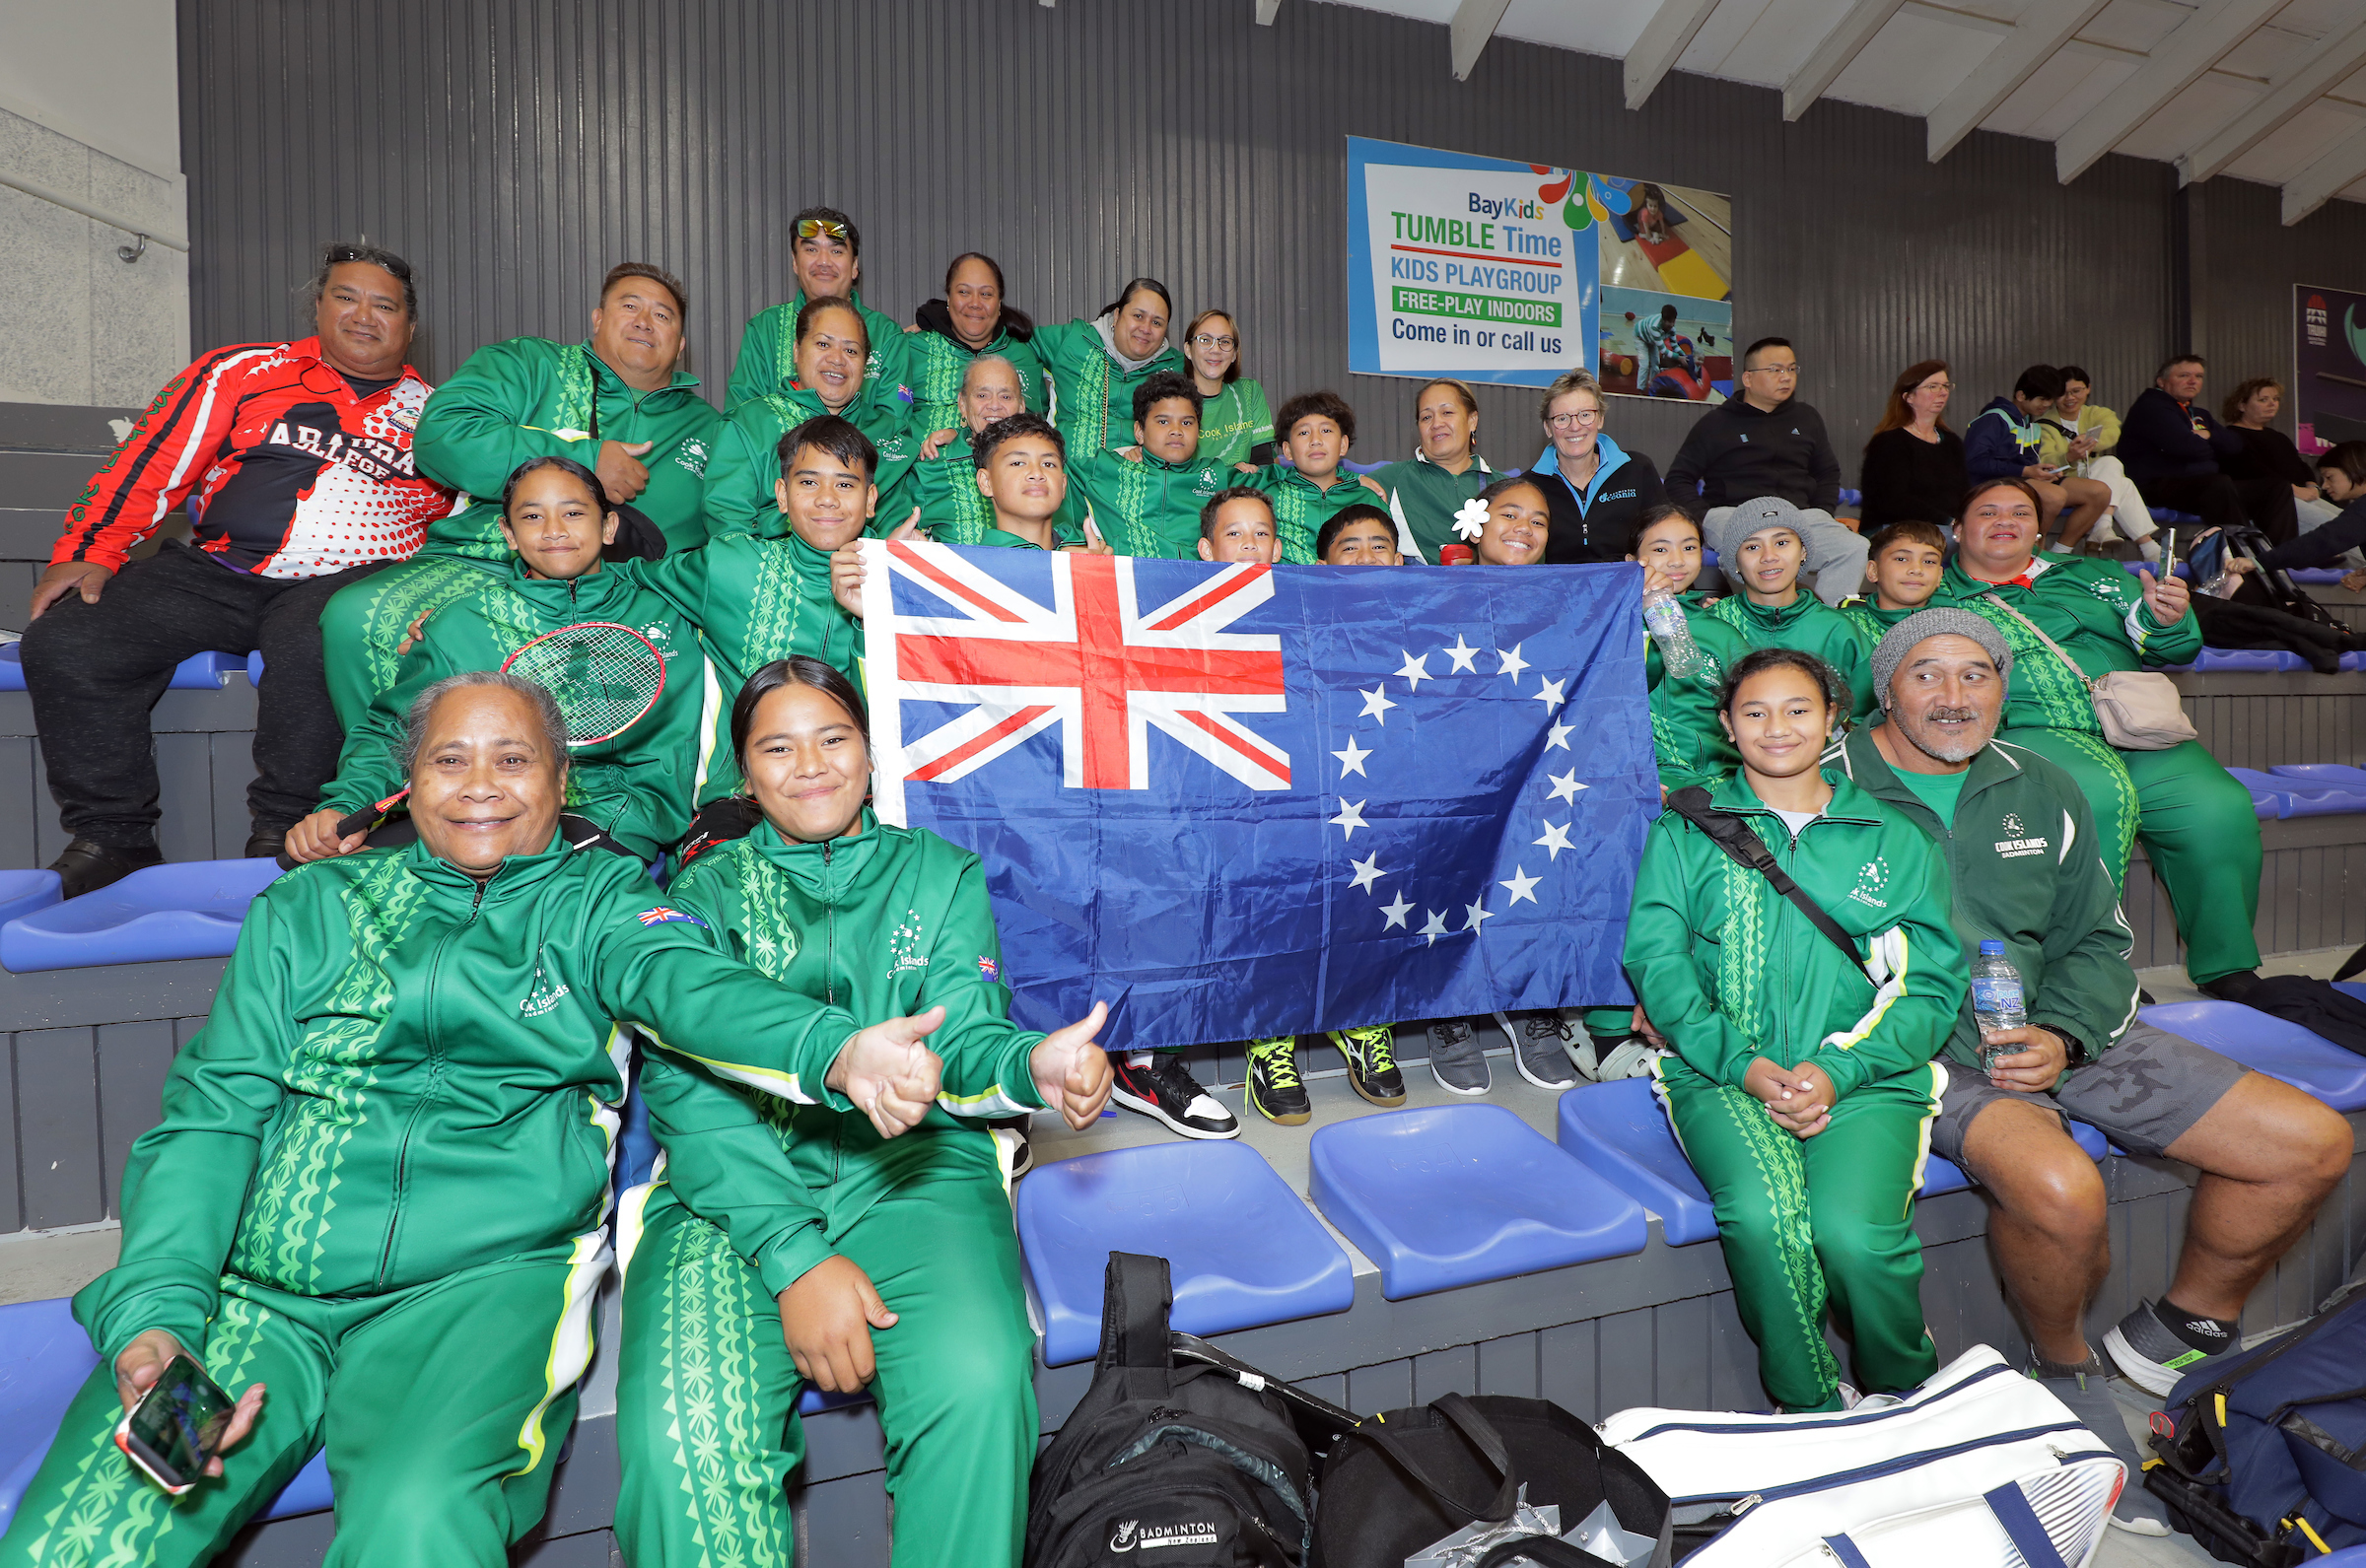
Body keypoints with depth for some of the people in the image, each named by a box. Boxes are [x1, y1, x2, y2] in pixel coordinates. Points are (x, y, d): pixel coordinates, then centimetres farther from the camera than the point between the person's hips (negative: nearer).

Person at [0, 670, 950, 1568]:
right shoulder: (309, 906, 16)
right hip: (258, 1291, 3)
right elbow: (212, 1112, 9)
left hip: (486, 1277, -3)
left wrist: (835, 1047, -36)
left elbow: (687, 980, -13)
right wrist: (151, 1316, -8)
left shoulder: (596, 899, 9)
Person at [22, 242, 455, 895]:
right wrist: (90, 551, 0)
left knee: (313, 642, -38)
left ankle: (282, 834, -21)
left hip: (345, 579, -3)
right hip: (214, 571, 3)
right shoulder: (242, 372, 15)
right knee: (62, 642, -16)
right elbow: (150, 462, 10)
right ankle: (110, 837, -2)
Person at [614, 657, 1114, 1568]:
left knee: (978, 1385, -28)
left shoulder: (939, 872, 16)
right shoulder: (706, 892, 12)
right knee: (681, 1431, -27)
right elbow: (684, 1084, -2)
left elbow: (964, 1035, 5)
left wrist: (1030, 1066, -22)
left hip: (911, 1163, 0)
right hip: (737, 1186, 0)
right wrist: (793, 1256, -16)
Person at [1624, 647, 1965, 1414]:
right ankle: (1809, 1409, -4)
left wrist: (1838, 1069, -9)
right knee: (1765, 1217, -28)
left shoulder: (1893, 840, 15)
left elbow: (1933, 983, 7)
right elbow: (1655, 957, 2)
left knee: (1855, 1234, -25)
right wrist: (1742, 1063, -12)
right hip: (1722, 1072, 0)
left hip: (1864, 1076, 1)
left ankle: (1908, 1401, 7)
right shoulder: (1685, 831, 12)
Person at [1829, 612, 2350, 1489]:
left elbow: (2097, 940, 14)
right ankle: (2065, 1369, 2)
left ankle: (2178, 1334, 23)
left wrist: (2061, 1038, -4)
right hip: (1922, 1047, -6)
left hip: (2053, 1031, 7)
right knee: (2061, 1187, -33)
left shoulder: (2043, 793, 11)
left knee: (2313, 1145, 0)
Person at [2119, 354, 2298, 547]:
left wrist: (2209, 435, -3)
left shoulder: (2200, 415, 28)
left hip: (2204, 487, 10)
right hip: (2160, 486, -10)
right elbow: (2184, 445, -17)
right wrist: (2214, 449, 5)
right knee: (2220, 483, -37)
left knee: (2277, 487, 1)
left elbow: (2235, 444, 18)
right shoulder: (2150, 407, -4)